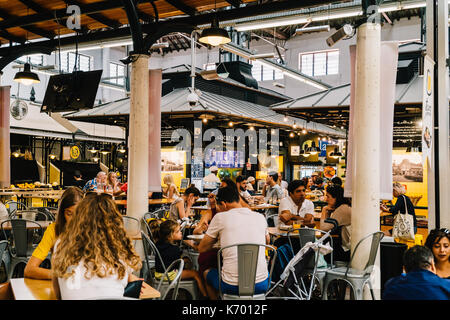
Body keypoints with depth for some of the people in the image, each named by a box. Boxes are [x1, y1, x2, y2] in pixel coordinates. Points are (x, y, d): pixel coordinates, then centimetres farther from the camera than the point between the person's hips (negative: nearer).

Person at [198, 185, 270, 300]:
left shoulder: (220, 217, -5)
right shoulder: (260, 217, 5)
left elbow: (202, 249, 6)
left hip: (231, 286, -3)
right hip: (261, 285, 3)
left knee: (206, 272, 28)